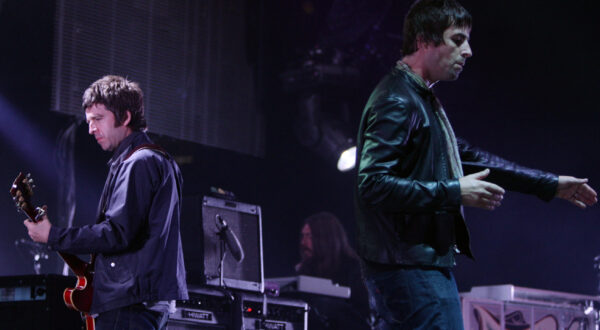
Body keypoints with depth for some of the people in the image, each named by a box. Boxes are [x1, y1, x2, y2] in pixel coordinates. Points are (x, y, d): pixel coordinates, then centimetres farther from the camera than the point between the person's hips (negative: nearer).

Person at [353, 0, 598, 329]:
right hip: (412, 269, -11)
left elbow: (468, 156, 26)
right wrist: (455, 192, -21)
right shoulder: (396, 101, -15)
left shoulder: (424, 101, 18)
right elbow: (373, 184, -24)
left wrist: (550, 184, 25)